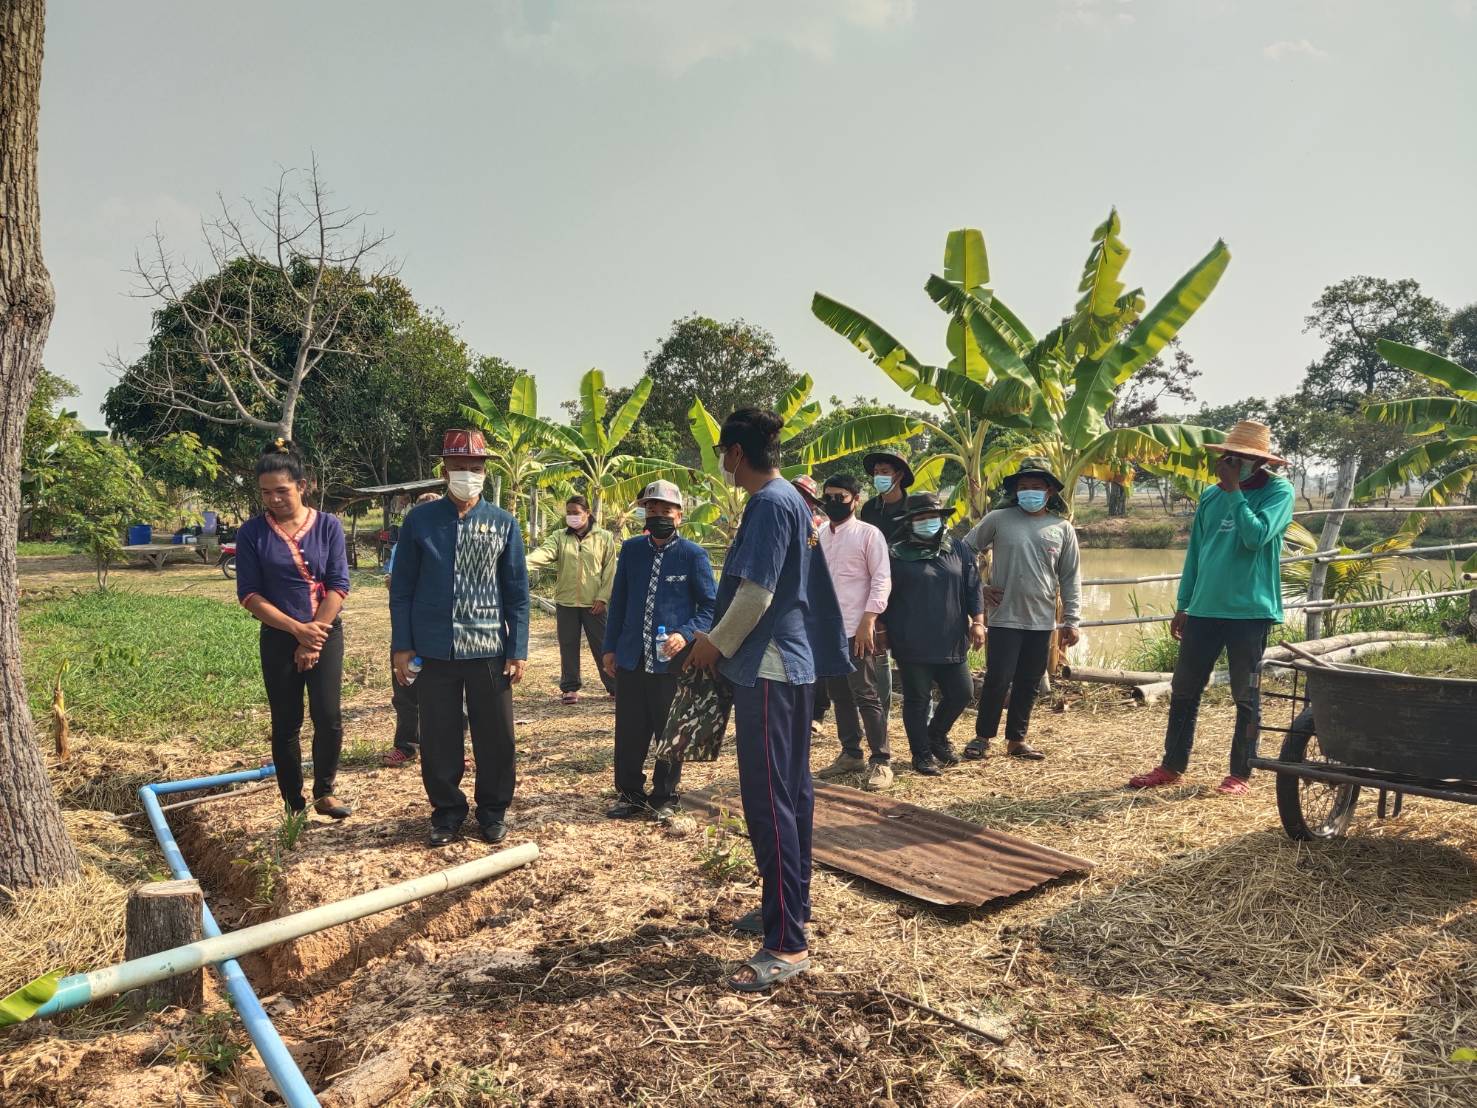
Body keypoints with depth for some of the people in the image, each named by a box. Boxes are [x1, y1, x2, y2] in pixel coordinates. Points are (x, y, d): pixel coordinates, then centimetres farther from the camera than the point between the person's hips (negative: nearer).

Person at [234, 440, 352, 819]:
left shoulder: (328, 525, -3)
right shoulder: (251, 533, -4)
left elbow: (338, 585, -6)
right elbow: (249, 594, -6)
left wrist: (314, 636, -10)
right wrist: (298, 630, -14)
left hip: (326, 633, 0)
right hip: (279, 638, 0)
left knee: (328, 717, -6)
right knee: (286, 724, 7)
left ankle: (324, 792, 15)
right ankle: (293, 804, 19)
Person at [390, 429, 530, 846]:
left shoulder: (504, 524, 3)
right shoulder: (419, 521, 2)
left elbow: (517, 592, 4)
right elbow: (402, 588, 4)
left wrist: (518, 650, 0)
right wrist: (402, 646, -1)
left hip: (489, 652, 0)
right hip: (434, 652, 0)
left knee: (496, 737, 8)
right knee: (438, 740, 9)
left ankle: (493, 811, 27)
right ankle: (447, 812, 28)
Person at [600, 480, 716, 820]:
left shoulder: (693, 555, -6)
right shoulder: (630, 549, 6)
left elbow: (709, 607, -3)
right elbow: (618, 601, 13)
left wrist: (686, 635, -19)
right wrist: (610, 647, 11)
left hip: (672, 661, -3)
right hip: (631, 658, 3)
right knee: (629, 733, 10)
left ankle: (664, 798, 25)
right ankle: (630, 794, 28)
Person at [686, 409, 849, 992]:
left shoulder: (768, 503, -15)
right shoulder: (793, 500, 15)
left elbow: (755, 594, -21)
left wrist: (716, 643, -6)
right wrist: (722, 639, 18)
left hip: (768, 666, -11)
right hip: (795, 662, 11)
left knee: (769, 799, -8)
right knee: (791, 790, 17)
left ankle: (787, 944, -3)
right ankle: (790, 904, 29)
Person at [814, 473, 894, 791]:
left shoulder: (868, 534, -4)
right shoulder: (818, 536, 11)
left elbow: (882, 581, -8)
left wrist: (867, 623, -15)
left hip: (857, 629, -6)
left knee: (867, 696, -3)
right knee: (839, 695, 13)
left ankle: (881, 761, 6)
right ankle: (850, 754, 24)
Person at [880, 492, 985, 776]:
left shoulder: (960, 551, 10)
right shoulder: (897, 555, -2)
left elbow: (973, 590, 10)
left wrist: (977, 621, 1)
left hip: (952, 643, 4)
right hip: (912, 645, -4)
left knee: (962, 692, 9)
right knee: (917, 700, 3)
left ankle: (937, 734, 35)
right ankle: (922, 754, 19)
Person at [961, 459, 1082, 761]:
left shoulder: (1062, 529, 4)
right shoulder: (998, 520, -3)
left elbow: (1070, 578, 7)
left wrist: (1071, 620, 4)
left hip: (1042, 622, 3)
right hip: (1004, 618, -3)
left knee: (1029, 683, 10)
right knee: (998, 679, -3)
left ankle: (1017, 739, 24)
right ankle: (982, 737, 14)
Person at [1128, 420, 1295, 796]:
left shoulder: (1278, 491, -4)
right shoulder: (1211, 495, 10)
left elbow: (1256, 536, -21)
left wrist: (1234, 491, -15)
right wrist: (1183, 605, 13)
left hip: (1251, 611, -5)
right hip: (1204, 609, 5)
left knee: (1246, 697, 5)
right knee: (1183, 691, 9)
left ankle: (1241, 774, 17)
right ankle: (1172, 766, 20)